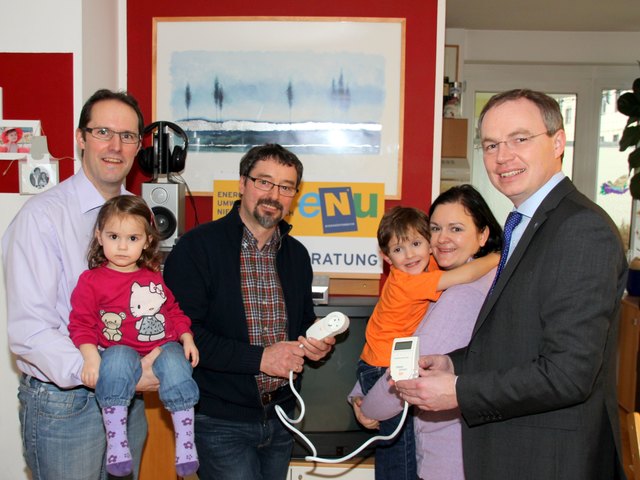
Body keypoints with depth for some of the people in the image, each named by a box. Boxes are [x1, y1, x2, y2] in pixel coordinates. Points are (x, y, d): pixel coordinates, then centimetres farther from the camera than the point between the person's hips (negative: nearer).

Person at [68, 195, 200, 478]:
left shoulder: (156, 276, 14)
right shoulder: (91, 280, 1)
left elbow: (174, 311, 21)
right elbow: (81, 324, -4)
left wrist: (187, 338, 5)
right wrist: (90, 356, -20)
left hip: (164, 347, 3)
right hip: (121, 351, -3)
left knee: (175, 365, -29)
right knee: (117, 359, -36)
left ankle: (185, 441, -17)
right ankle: (116, 440, -25)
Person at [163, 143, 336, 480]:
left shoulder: (296, 254, 9)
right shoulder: (197, 247, -11)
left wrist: (315, 344, -2)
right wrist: (259, 357, -21)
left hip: (280, 417, 6)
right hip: (221, 422, -6)